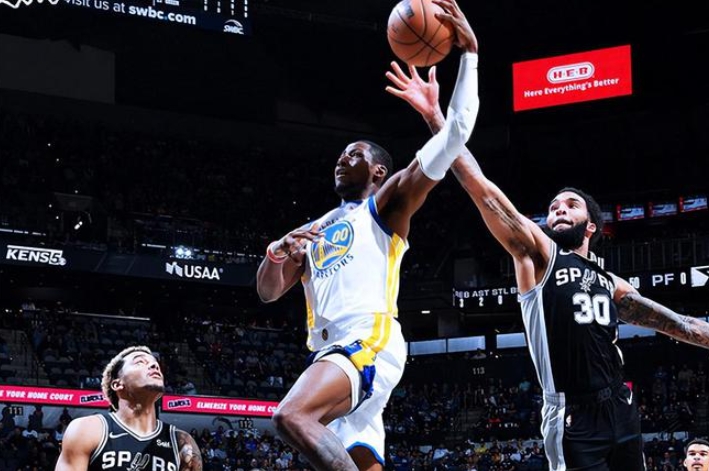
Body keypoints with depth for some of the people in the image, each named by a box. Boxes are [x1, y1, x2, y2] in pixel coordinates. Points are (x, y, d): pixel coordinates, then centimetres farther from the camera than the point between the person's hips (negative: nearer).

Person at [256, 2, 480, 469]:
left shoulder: (387, 205, 8)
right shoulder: (316, 229, 29)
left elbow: (454, 137, -3)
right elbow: (268, 292, 24)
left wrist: (469, 54, -7)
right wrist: (277, 254, 1)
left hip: (370, 342, -8)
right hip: (333, 350, 8)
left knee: (293, 415, -29)